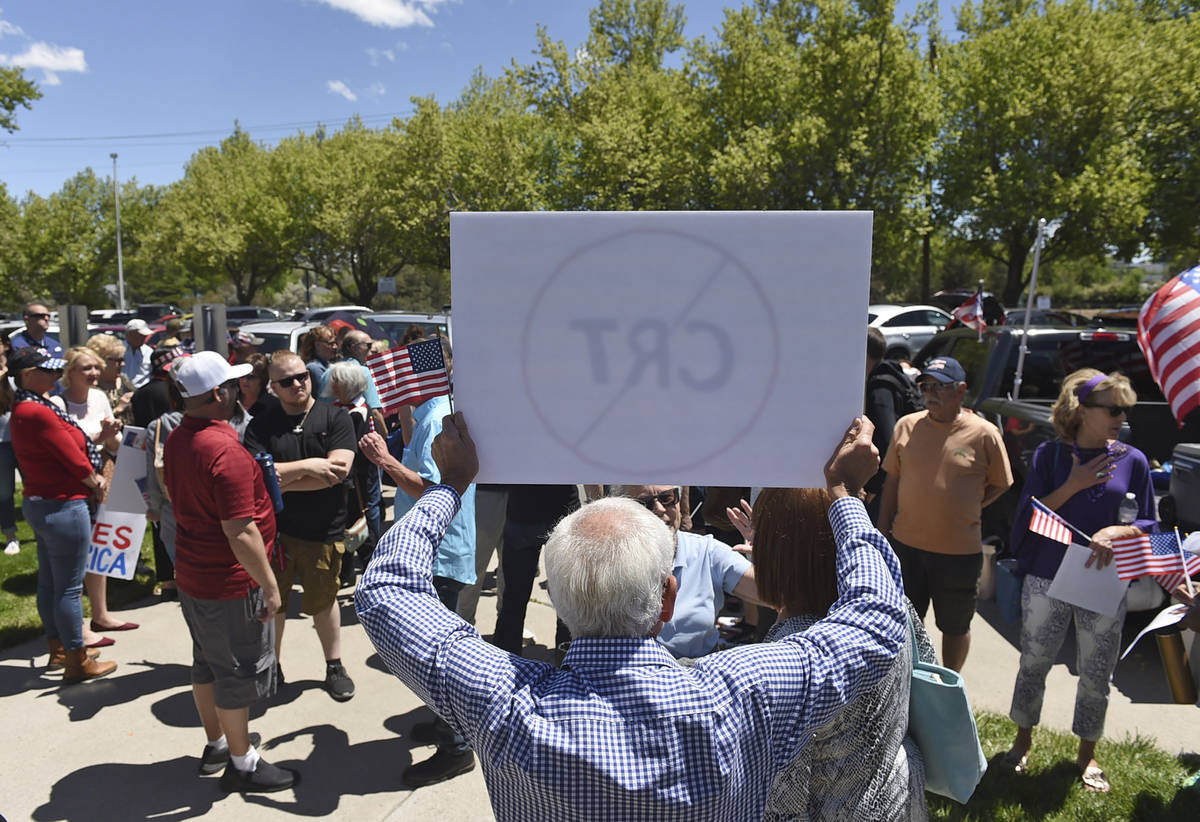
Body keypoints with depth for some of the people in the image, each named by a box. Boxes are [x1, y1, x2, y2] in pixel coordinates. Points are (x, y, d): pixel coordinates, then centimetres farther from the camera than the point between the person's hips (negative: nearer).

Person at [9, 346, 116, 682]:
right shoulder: (39, 412, -22)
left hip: (39, 504, 11)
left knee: (49, 582, 20)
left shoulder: (23, 410, 11)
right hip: (63, 507, -11)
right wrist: (97, 483, -1)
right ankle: (77, 662, 12)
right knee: (69, 588, 0)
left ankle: (58, 649, 35)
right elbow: (76, 462, -18)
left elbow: (67, 445, 10)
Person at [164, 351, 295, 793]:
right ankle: (242, 764, 21)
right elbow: (240, 531, -27)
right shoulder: (225, 450, -27)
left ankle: (216, 743, 40)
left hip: (191, 574, 9)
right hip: (229, 584, -9)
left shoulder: (176, 440, 3)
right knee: (239, 670, 6)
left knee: (207, 661, 22)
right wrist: (270, 586, -19)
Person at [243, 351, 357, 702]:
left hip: (323, 531, -1)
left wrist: (280, 482, -14)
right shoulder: (260, 426, 1)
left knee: (323, 601, 13)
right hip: (273, 529, 2)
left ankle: (334, 666, 33)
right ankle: (270, 667, 36)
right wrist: (307, 467, -19)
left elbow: (338, 471, -16)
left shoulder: (335, 418, -4)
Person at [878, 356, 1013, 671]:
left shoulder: (984, 434, -8)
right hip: (906, 544, 2)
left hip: (959, 551, -2)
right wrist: (883, 531, 6)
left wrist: (965, 510, -5)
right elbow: (892, 481, 7)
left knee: (955, 627, 16)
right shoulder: (907, 425, 0)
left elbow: (999, 485, 5)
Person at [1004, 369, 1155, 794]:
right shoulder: (1050, 455, -3)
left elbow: (1148, 525, 4)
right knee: (1033, 665, 10)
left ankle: (1087, 755, 31)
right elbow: (1028, 516, -6)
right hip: (1046, 582, -1)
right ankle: (1023, 740, 31)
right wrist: (1073, 486, -16)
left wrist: (1116, 531, -16)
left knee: (1096, 675, 10)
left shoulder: (1132, 461, 0)